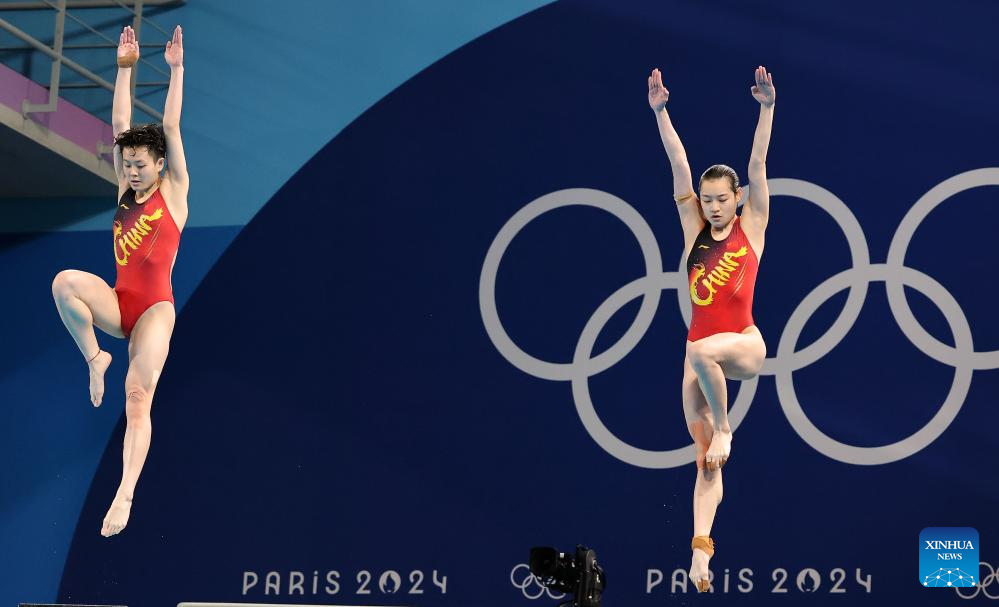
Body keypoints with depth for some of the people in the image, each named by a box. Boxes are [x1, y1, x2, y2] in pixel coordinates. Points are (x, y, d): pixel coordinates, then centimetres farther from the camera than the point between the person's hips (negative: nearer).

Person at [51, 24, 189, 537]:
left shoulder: (172, 190, 3)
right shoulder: (126, 190, 15)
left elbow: (170, 127, -1)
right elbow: (119, 124, 15)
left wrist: (176, 69, -1)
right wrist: (126, 68, 14)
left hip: (155, 308, -4)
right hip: (118, 303, 5)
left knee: (138, 398, -16)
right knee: (64, 281, -27)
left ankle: (125, 494, -22)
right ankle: (94, 358, -10)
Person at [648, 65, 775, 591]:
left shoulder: (751, 227, 1)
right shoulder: (694, 229, 8)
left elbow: (757, 164, -8)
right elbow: (678, 167, 3)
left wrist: (767, 108, -16)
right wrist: (660, 113, -3)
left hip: (745, 345, -4)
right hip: (700, 353, 4)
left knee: (701, 351, -38)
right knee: (705, 463, 0)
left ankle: (724, 428, -15)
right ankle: (701, 551, -1)